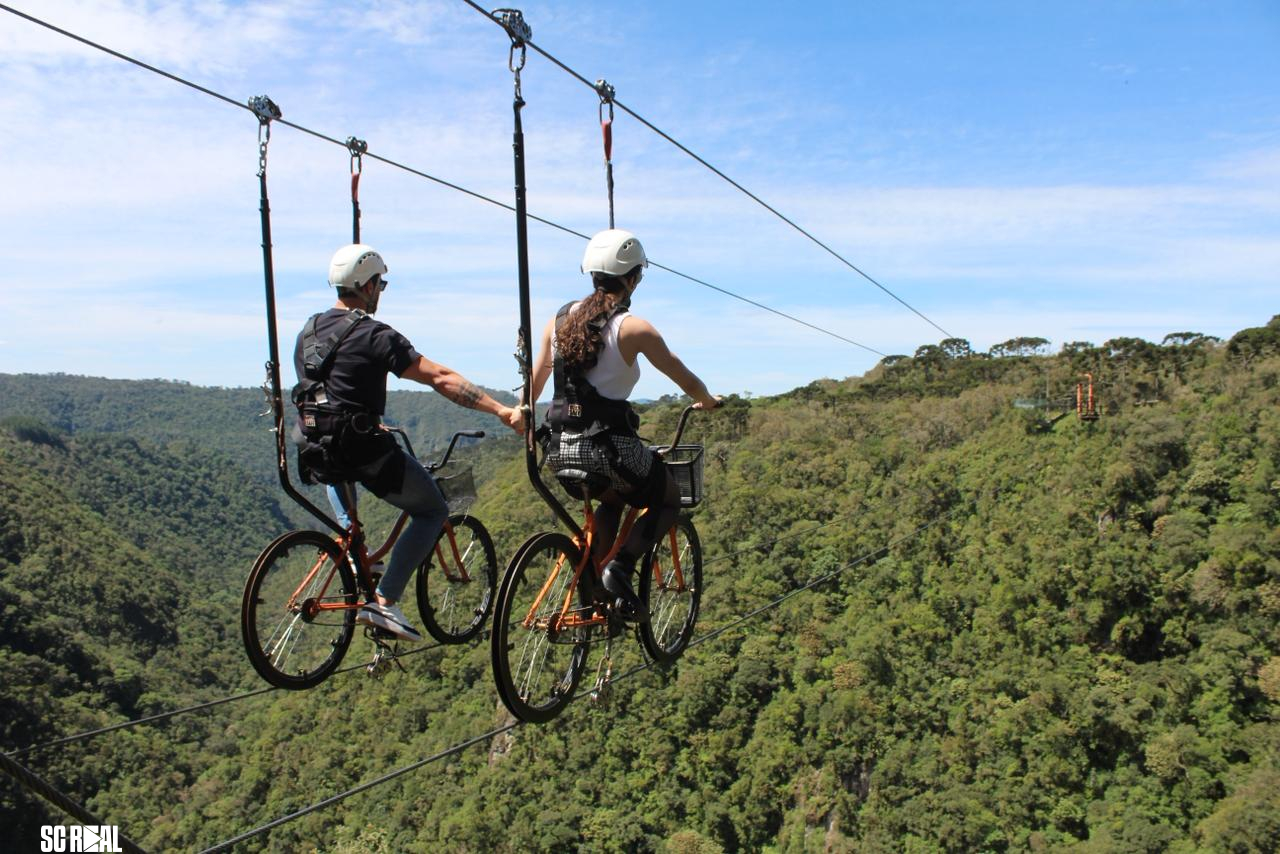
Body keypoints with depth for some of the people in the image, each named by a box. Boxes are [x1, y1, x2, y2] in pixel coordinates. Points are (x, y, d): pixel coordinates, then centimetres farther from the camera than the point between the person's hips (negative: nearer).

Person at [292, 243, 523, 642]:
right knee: (433, 511, 9)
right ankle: (383, 601, 1)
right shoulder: (375, 336, -12)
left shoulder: (307, 333, 12)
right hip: (364, 450, -7)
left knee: (339, 474, 44)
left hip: (315, 452, 8)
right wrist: (501, 409, -20)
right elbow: (441, 378, -19)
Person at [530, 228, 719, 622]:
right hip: (611, 448, -6)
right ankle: (621, 567, -2)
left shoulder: (559, 320, 6)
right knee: (668, 502, 20)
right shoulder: (634, 328, -9)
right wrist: (707, 400, 22)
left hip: (560, 450, 6)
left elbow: (533, 384, 16)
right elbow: (687, 382, 0)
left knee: (611, 499, 34)